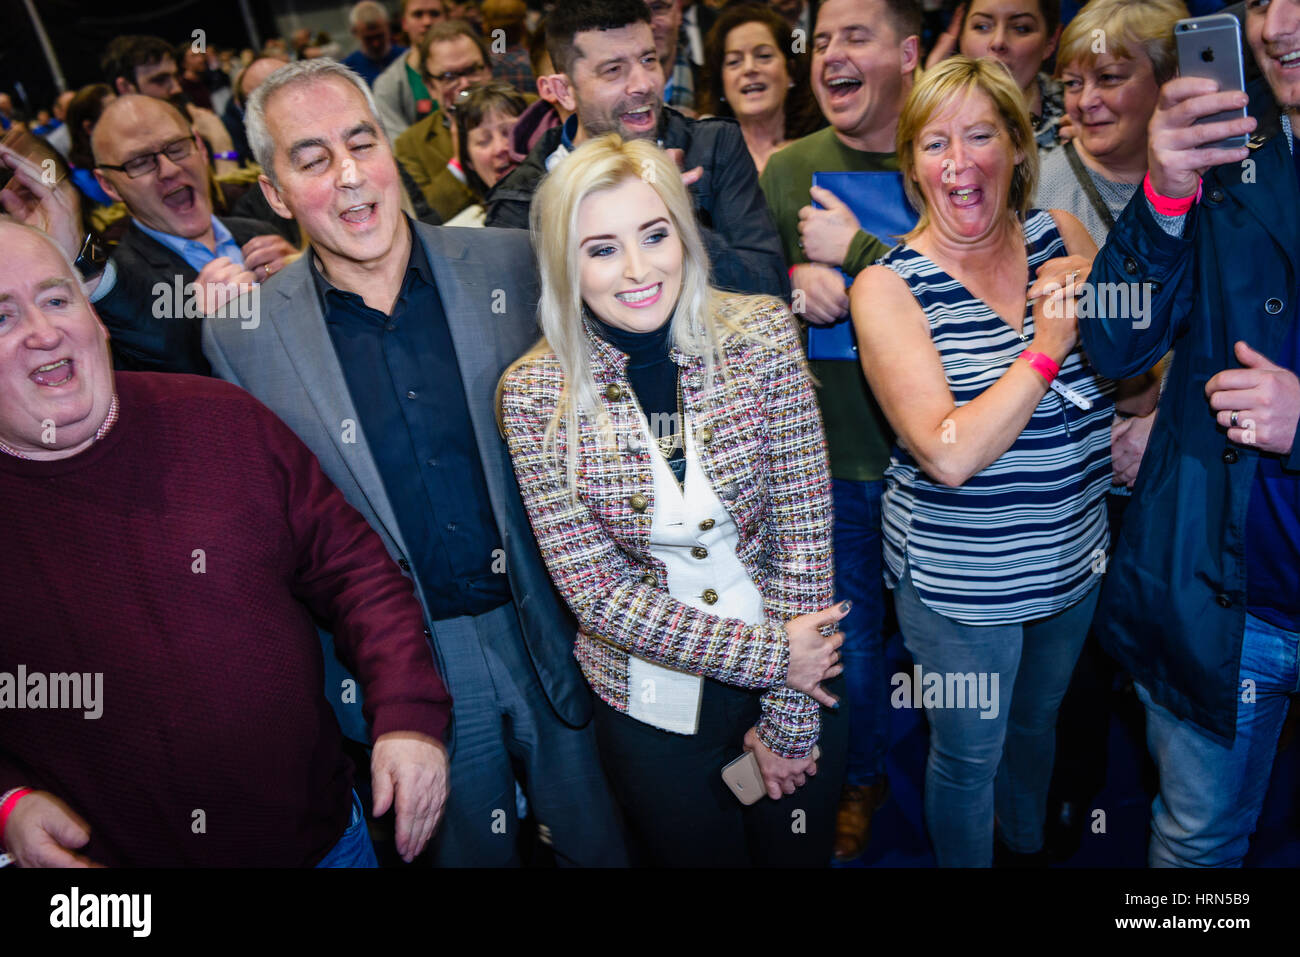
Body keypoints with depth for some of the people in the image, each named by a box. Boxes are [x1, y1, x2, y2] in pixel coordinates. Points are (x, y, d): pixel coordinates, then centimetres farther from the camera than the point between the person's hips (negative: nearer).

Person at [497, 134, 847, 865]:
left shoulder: (761, 333, -14)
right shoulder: (534, 394, -15)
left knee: (802, 851, 23)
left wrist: (787, 719, -11)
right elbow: (598, 593, -15)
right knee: (696, 854, 21)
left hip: (797, 672, 1)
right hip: (652, 705, -1)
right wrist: (771, 654, -18)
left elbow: (806, 530, -12)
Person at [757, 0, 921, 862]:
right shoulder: (787, 169, 0)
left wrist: (857, 252, -19)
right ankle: (866, 777, 44)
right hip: (833, 451, 2)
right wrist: (795, 276, -15)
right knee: (853, 634, 15)